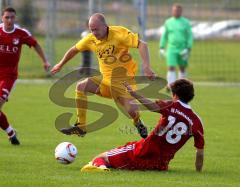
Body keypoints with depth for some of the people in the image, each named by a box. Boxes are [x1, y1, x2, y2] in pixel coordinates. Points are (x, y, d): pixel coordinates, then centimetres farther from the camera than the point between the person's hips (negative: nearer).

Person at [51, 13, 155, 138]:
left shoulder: (119, 33, -17)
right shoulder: (91, 39, 0)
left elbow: (142, 44, -23)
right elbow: (75, 49, 19)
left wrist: (146, 67, -34)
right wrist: (60, 65, 28)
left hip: (124, 79, -6)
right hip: (106, 80, 6)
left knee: (131, 110, -24)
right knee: (81, 87, -11)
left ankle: (138, 123, 15)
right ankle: (81, 126, -7)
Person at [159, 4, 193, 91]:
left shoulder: (186, 22, 0)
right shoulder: (168, 22, 6)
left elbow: (190, 36, -1)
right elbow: (164, 36, 12)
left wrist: (188, 49, -11)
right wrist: (162, 48, 8)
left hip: (182, 50, 0)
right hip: (171, 49, 0)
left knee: (182, 68, 10)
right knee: (171, 68, -13)